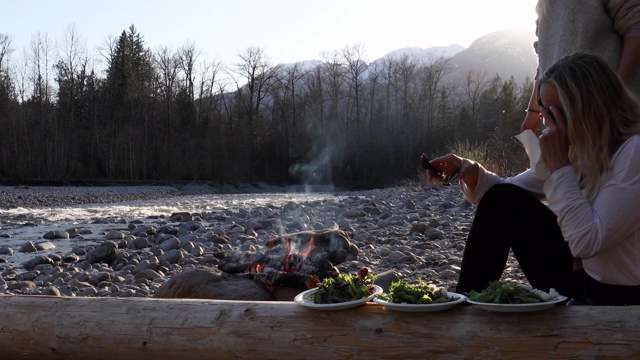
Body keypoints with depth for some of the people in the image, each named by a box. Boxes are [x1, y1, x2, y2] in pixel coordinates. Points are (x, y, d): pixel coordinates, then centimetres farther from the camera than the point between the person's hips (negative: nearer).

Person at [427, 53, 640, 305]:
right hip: (581, 279, 7)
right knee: (501, 201, -3)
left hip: (619, 298, -7)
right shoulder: (577, 150, 4)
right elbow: (507, 193, 8)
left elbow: (587, 241, -27)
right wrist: (472, 174, -13)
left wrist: (559, 165, -24)